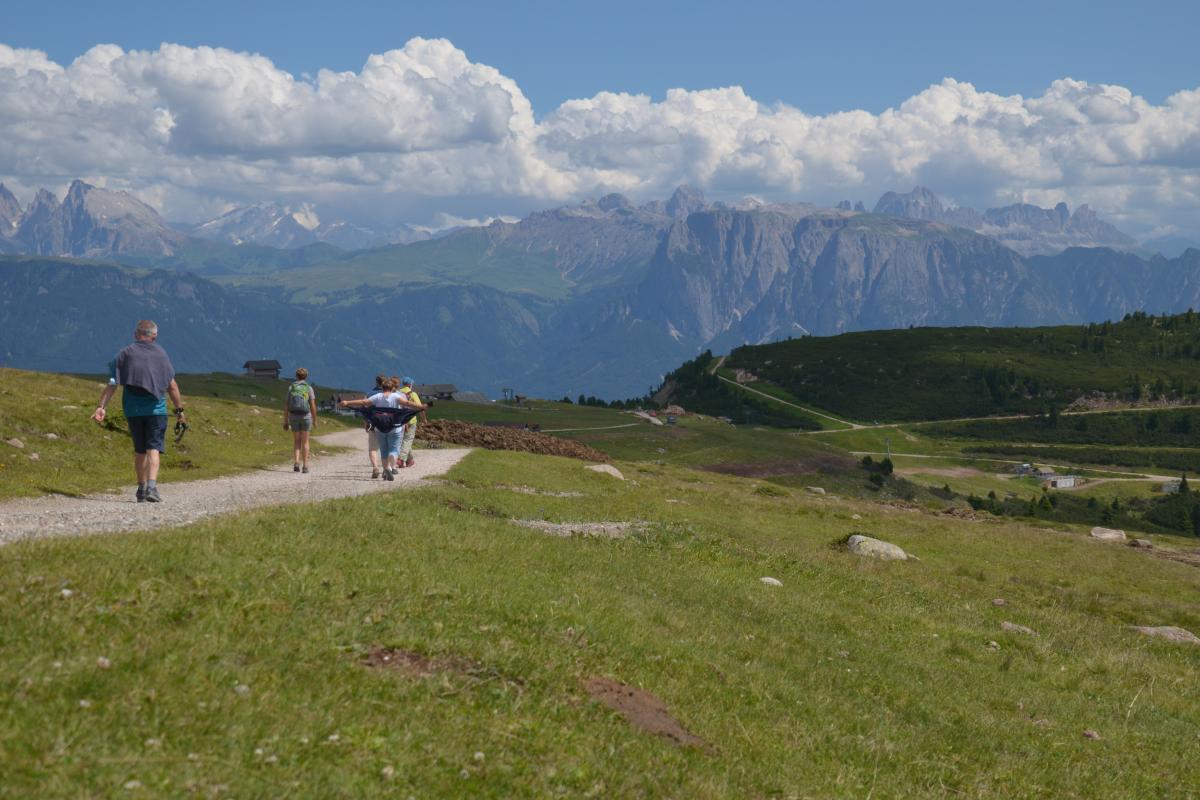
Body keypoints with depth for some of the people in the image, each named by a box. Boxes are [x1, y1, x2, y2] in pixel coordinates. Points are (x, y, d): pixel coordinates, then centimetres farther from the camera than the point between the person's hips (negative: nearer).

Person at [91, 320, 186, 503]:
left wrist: (101, 406, -6)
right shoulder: (160, 353, 6)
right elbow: (172, 386, 5)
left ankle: (141, 488, 22)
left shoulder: (125, 354, 5)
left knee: (140, 451, 14)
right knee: (154, 449, -5)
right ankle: (152, 486, -23)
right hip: (156, 408, -2)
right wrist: (179, 409, 12)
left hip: (133, 410, 2)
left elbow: (112, 384, -4)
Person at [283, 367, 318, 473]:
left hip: (293, 417, 2)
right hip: (306, 417, -1)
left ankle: (296, 463, -6)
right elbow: (313, 406, -7)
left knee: (296, 441, 13)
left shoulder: (291, 388, 3)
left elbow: (286, 406, 2)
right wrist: (314, 421, 1)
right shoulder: (309, 389, -3)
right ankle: (305, 467, 5)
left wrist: (285, 422, 7)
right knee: (305, 442, 8)